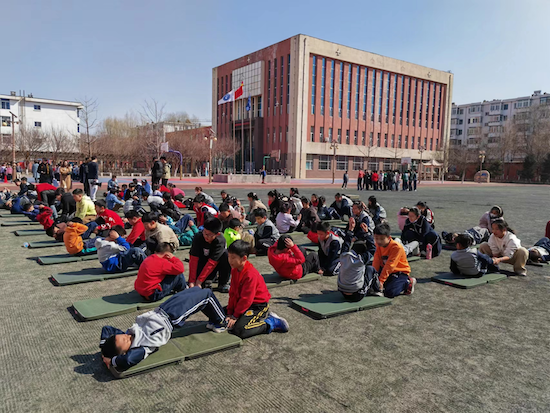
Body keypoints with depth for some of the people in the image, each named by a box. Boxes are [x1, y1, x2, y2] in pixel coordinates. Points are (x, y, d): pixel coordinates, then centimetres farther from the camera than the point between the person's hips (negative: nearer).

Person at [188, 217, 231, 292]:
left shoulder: (220, 241, -29)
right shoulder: (198, 237, -23)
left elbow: (211, 262, -30)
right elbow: (194, 260, -24)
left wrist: (199, 280, -30)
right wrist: (192, 281, -28)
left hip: (217, 262, 0)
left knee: (226, 254, -33)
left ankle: (223, 284, -17)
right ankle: (207, 280, 10)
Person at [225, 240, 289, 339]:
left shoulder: (250, 274, -26)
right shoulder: (234, 270, 3)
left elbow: (246, 299, -23)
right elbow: (233, 293, 6)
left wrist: (235, 316, -16)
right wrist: (230, 313, 0)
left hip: (258, 306, -10)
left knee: (240, 330, -26)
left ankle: (272, 323, -5)